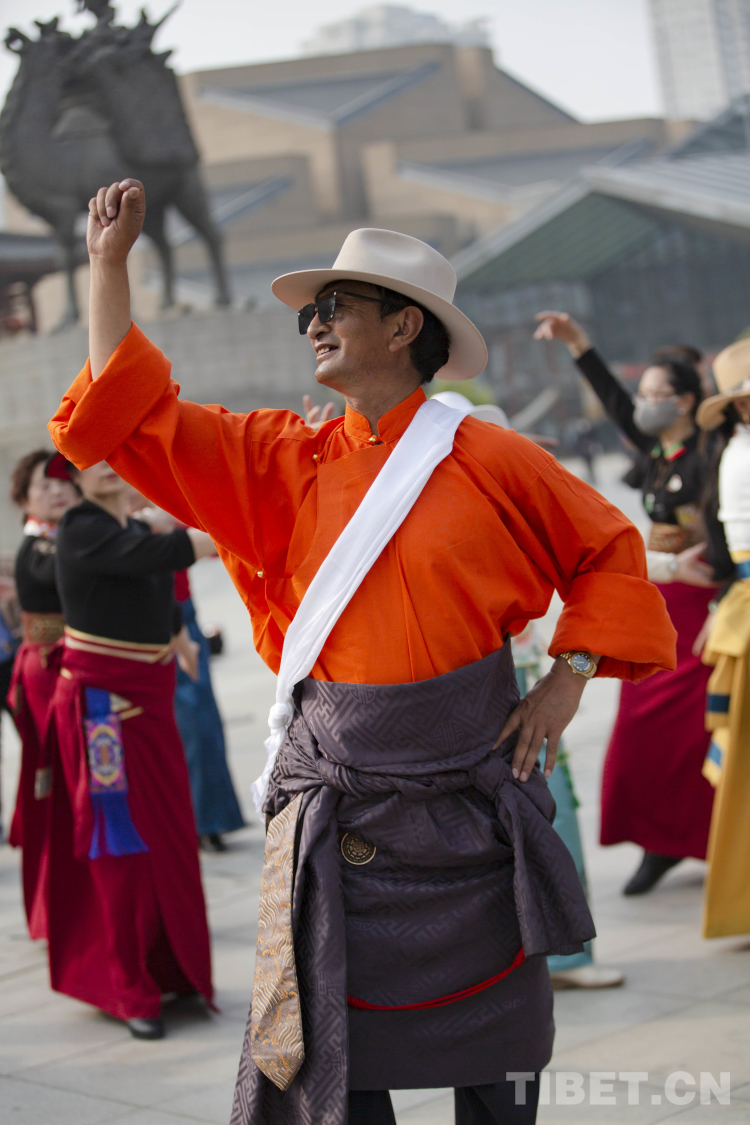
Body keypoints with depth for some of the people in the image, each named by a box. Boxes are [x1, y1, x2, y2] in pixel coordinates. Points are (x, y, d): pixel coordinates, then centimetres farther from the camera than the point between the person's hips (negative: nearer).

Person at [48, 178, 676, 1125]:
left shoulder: (491, 462, -5)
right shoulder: (282, 463, 3)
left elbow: (609, 552, 6)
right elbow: (135, 419, 1)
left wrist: (568, 677, -4)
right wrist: (110, 262, 0)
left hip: (468, 805, -2)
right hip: (338, 815, 2)